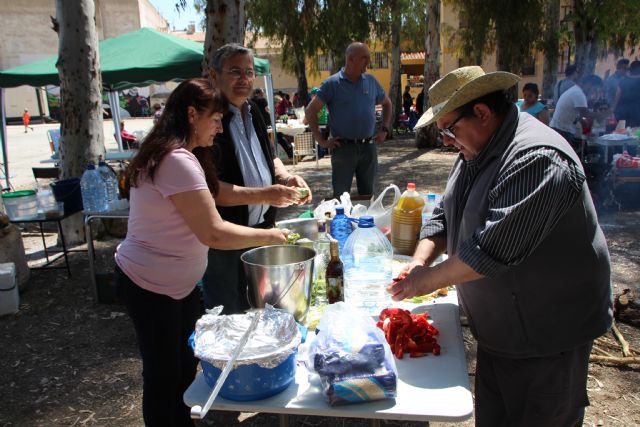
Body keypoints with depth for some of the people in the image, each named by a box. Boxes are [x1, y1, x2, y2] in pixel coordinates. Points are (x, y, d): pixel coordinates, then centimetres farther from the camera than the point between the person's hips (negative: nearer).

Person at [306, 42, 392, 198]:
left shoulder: (371, 81, 8)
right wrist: (321, 141, -9)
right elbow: (310, 111, -5)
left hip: (369, 146, 4)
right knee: (341, 197, 0)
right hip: (343, 148, -4)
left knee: (369, 195, 12)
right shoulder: (332, 84, -5)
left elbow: (387, 104, 23)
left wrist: (384, 129, 12)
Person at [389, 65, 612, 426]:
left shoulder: (536, 159, -26)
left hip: (548, 335, -8)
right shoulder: (477, 152, 6)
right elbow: (445, 215, 10)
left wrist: (428, 280, -20)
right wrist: (419, 262, -6)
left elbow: (492, 249, -31)